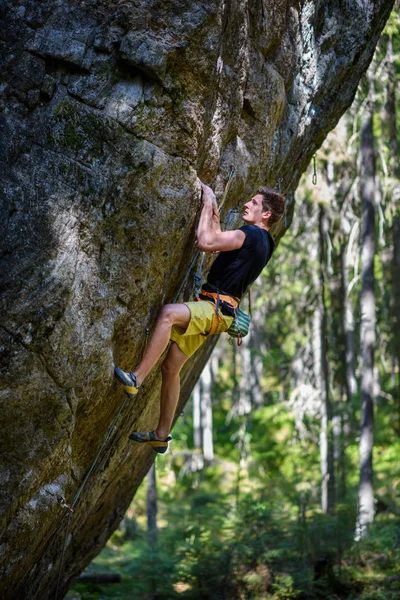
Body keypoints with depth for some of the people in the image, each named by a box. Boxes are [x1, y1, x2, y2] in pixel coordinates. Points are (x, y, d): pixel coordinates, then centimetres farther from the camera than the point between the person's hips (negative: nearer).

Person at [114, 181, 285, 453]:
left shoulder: (252, 234, -10)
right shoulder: (262, 242, 20)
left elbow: (206, 242, -19)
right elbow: (218, 241, 37)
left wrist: (208, 205, -7)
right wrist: (214, 213, 28)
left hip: (216, 308, -11)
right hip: (209, 310, 11)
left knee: (169, 313, -37)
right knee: (170, 368, 12)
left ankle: (136, 379, -42)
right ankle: (161, 436, 20)